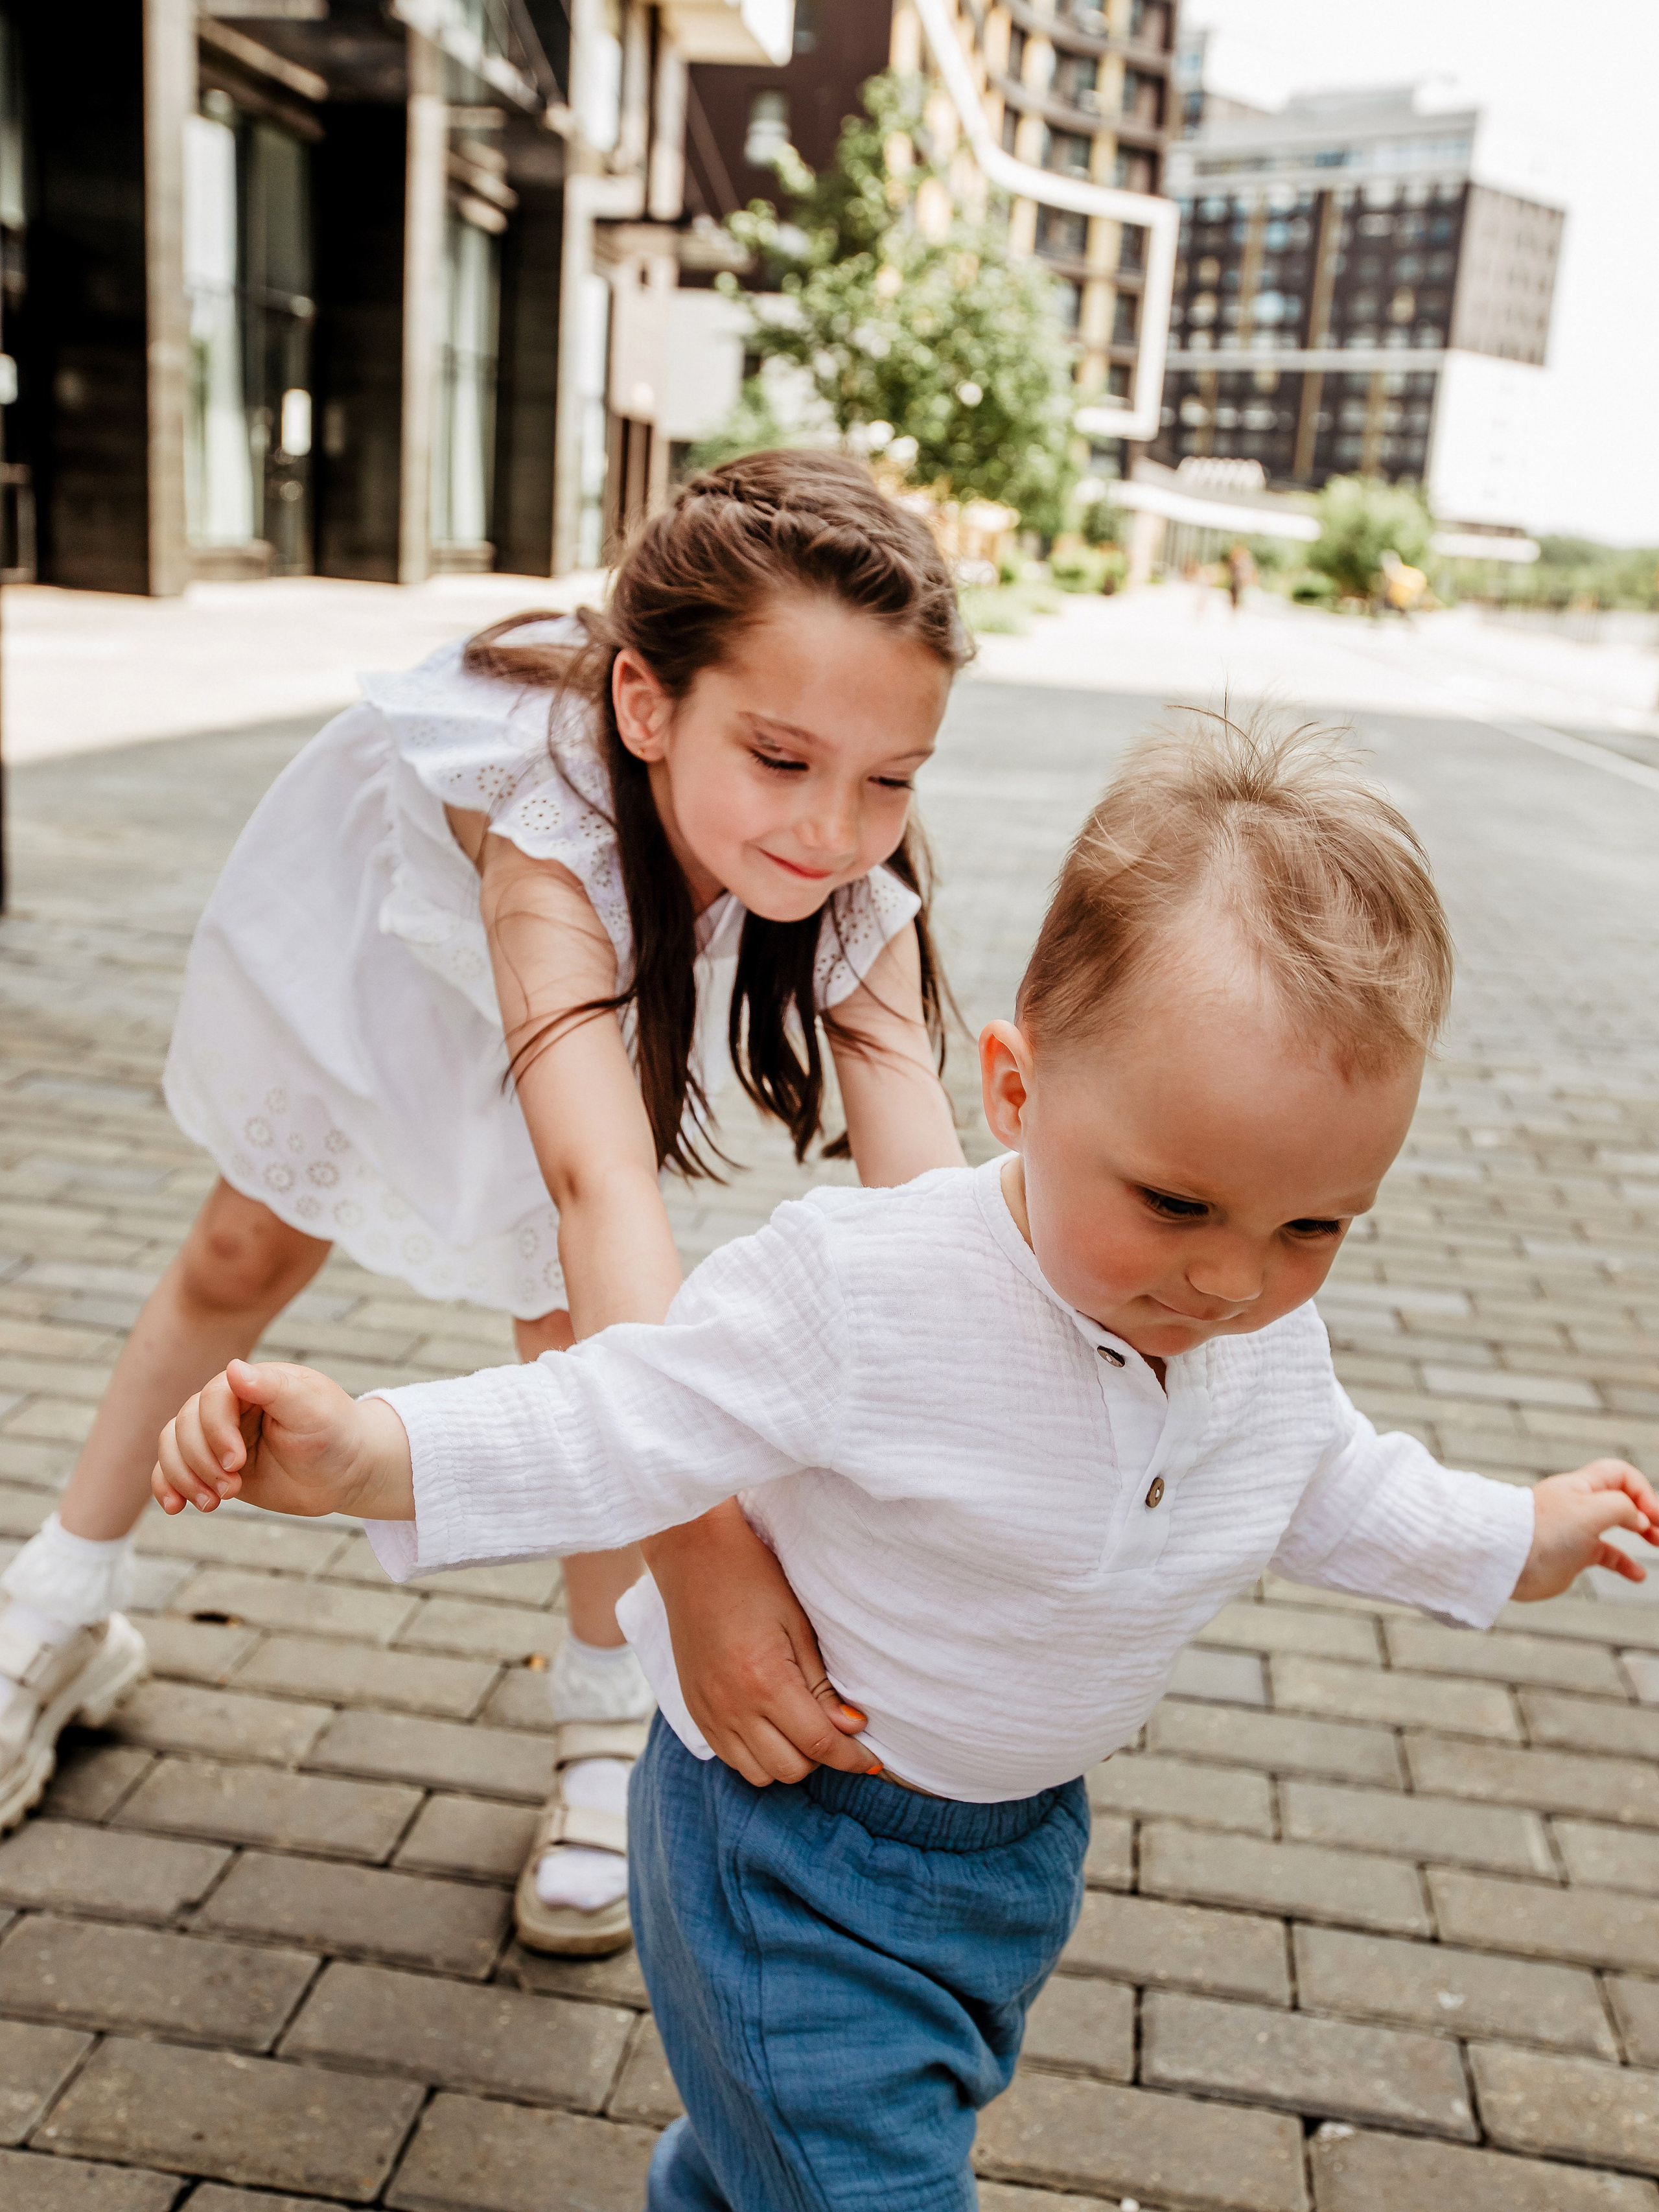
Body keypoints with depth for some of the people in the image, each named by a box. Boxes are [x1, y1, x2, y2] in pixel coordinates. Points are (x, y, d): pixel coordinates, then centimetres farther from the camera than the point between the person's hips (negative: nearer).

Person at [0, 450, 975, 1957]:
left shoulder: (858, 890, -37)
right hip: (376, 915, -2)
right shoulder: (560, 795, -50)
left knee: (573, 1328, -8)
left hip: (616, 969, 2)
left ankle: (605, 1717, 16)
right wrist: (704, 1547, -71)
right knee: (243, 1258, 15)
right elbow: (599, 1179, -62)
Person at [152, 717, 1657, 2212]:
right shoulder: (858, 1290, -32)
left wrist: (1510, 1539, 21)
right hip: (798, 1856, -6)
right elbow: (620, 1437, -26)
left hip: (1021, 1839, 7)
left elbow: (1325, 1486, 9)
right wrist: (372, 1453, -38)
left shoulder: (1273, 1330, -11)